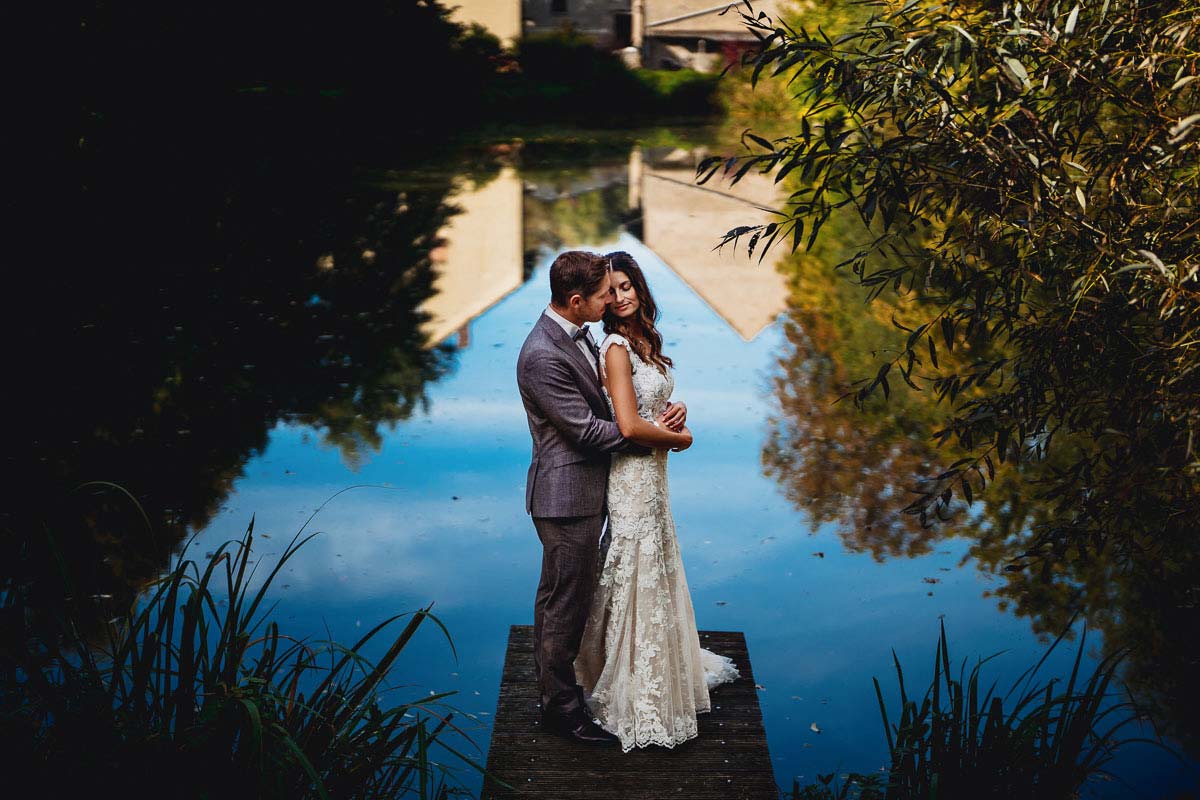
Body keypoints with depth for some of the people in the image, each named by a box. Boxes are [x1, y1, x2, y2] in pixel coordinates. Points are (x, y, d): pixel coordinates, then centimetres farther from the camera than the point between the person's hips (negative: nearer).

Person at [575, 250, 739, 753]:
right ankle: (637, 698, 12)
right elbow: (629, 426, -24)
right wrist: (679, 438, -9)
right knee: (637, 577, 0)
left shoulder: (644, 339, 9)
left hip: (653, 472, 9)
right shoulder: (616, 348, -17)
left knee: (655, 572, 20)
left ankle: (668, 669, 36)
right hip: (632, 474, -9)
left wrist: (676, 411, -2)